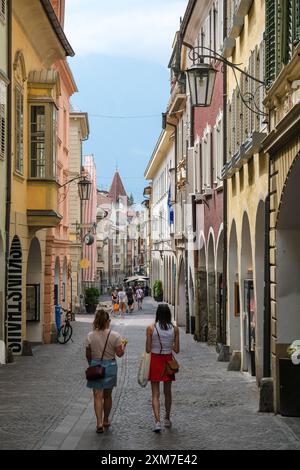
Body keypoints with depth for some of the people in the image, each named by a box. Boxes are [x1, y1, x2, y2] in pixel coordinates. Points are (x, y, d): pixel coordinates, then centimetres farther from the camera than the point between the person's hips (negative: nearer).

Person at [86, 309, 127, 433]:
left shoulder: (90, 336, -6)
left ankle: (99, 423, -8)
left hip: (95, 366, 0)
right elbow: (119, 353, -8)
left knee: (98, 396, 1)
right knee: (107, 396, 16)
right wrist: (123, 345, 12)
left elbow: (88, 355, 2)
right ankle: (106, 420, 30)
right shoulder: (115, 336, -10)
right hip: (110, 366, 0)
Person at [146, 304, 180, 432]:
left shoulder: (151, 328, -10)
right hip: (168, 361, 2)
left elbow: (148, 349, -8)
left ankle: (157, 421, -11)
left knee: (155, 394, 2)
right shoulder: (175, 329, -5)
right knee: (168, 392, 19)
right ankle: (167, 419, 31)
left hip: (155, 360, -2)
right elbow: (177, 350, -2)